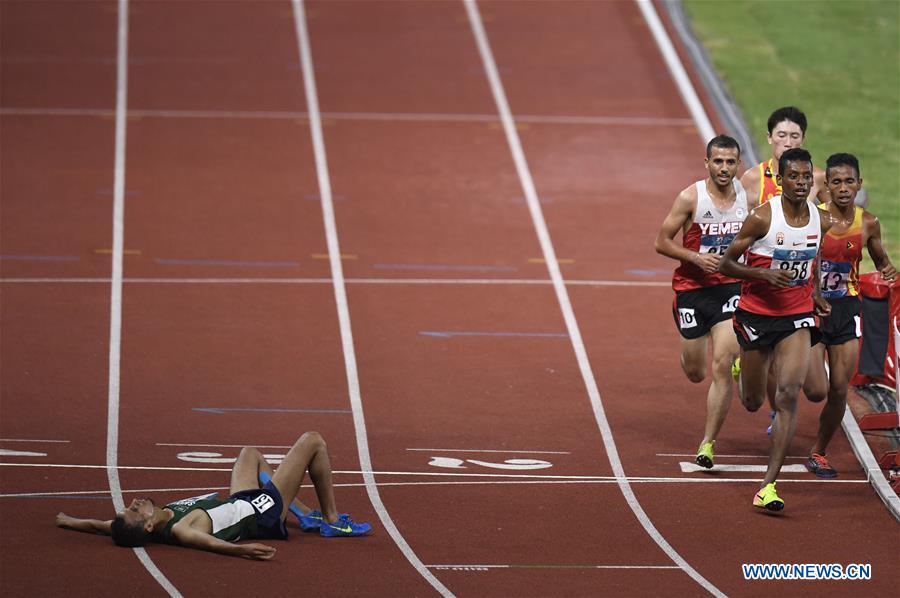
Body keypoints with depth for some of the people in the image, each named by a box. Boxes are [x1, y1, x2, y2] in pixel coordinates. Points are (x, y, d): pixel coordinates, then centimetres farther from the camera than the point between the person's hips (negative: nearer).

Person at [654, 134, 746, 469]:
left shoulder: (747, 196, -2)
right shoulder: (690, 198, -12)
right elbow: (662, 242, -7)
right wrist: (696, 257, -20)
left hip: (731, 287, 1)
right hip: (692, 288, -1)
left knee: (722, 367, -14)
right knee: (695, 373, 11)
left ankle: (708, 442, -5)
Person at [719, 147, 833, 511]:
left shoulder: (822, 221, -2)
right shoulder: (761, 218, -16)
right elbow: (726, 264, -11)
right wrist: (765, 274, -24)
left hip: (797, 316, 2)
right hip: (757, 313, -2)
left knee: (788, 396, -15)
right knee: (752, 402, 13)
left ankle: (769, 485, -15)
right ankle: (744, 363, 54)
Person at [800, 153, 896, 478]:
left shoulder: (868, 223, -1)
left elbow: (881, 261, 15)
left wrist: (888, 270, -7)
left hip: (847, 309, 3)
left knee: (839, 391, 4)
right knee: (817, 391, -11)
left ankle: (819, 452, 25)